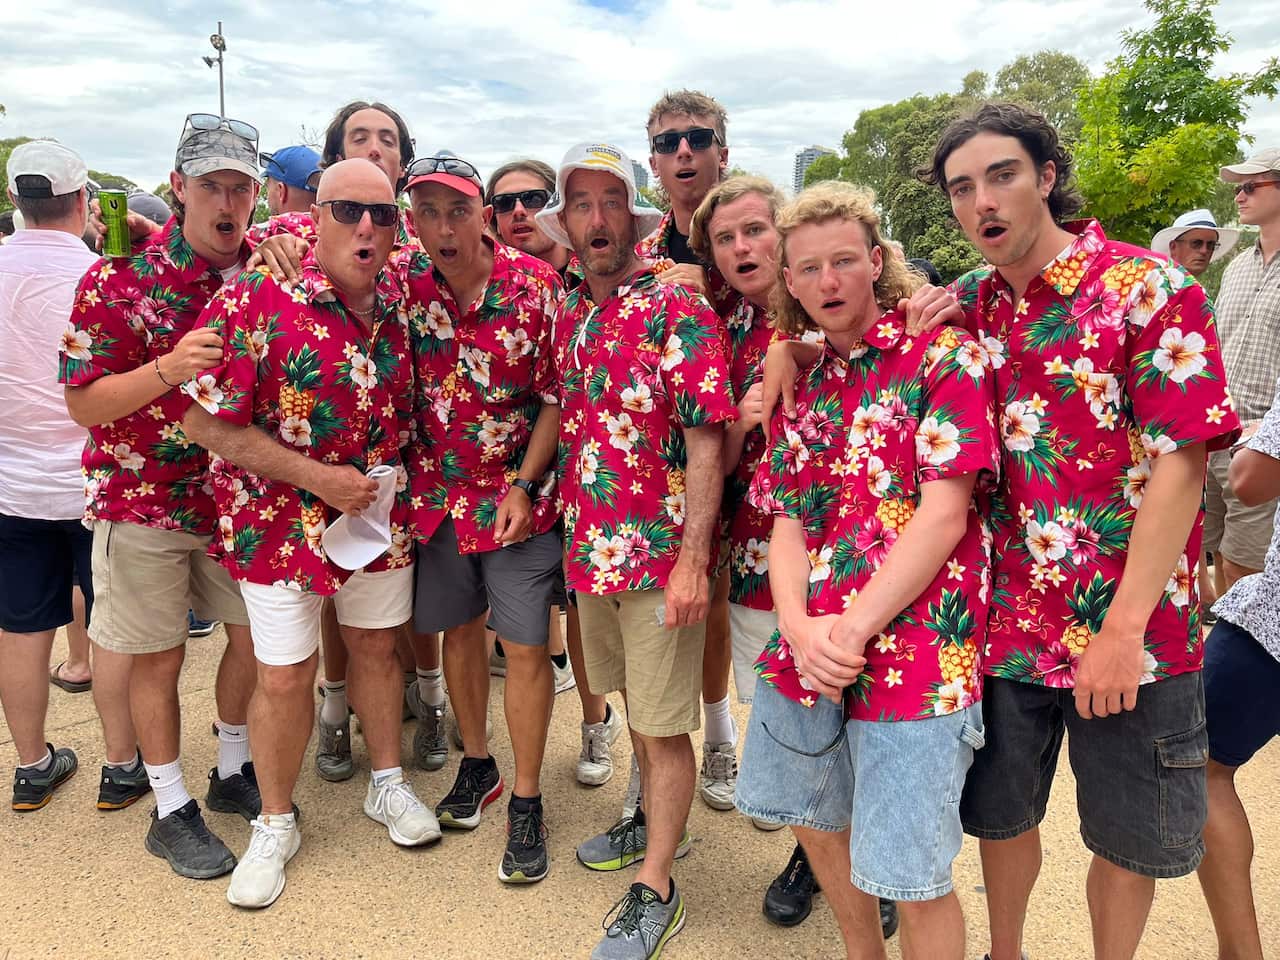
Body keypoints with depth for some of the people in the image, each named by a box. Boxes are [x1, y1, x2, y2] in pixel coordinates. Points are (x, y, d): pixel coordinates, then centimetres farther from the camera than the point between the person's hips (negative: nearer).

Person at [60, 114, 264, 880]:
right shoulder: (120, 280, -13)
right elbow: (83, 404, -13)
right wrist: (167, 369, -28)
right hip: (144, 500, -4)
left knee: (257, 634, 14)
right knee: (159, 658, 8)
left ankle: (234, 773, 37)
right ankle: (172, 811, 27)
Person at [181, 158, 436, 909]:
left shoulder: (398, 306, -1)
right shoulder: (257, 302, -18)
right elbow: (208, 423, -18)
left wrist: (396, 478, 2)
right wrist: (318, 477, -20)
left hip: (381, 514, 5)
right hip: (282, 520, -4)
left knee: (377, 646, 17)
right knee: (285, 674, 6)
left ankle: (389, 784, 38)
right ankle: (276, 824, 28)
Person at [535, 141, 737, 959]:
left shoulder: (677, 313, -13)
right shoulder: (570, 316, 8)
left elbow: (707, 443, -17)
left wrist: (693, 560, -21)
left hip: (660, 554, -7)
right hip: (592, 547, 7)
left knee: (663, 725, 5)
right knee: (635, 705, 23)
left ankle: (656, 891, 20)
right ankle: (656, 822, 44)